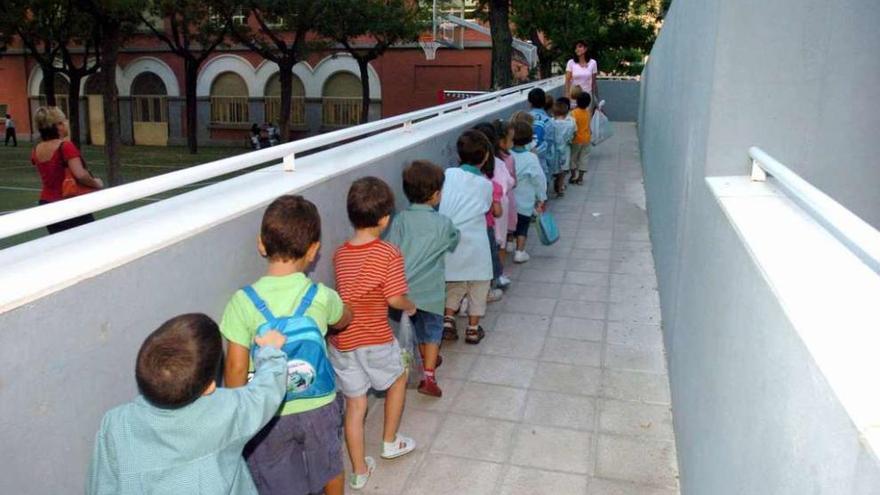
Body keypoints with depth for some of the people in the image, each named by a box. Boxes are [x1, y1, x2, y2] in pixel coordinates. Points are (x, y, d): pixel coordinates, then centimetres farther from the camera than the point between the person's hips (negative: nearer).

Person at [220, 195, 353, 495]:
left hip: (269, 413, -1)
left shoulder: (243, 301, -20)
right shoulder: (322, 296, -16)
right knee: (330, 467, 28)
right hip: (319, 406, 1)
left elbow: (236, 368, -15)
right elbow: (344, 320, 7)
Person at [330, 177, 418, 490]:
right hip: (374, 339, -4)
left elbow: (350, 293, 9)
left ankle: (359, 471, 24)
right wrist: (411, 307, 5)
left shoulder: (340, 254, 2)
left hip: (341, 340, 4)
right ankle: (390, 442, 38)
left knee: (355, 404, 15)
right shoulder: (388, 254, -15)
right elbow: (395, 299, -15)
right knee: (398, 379, 26)